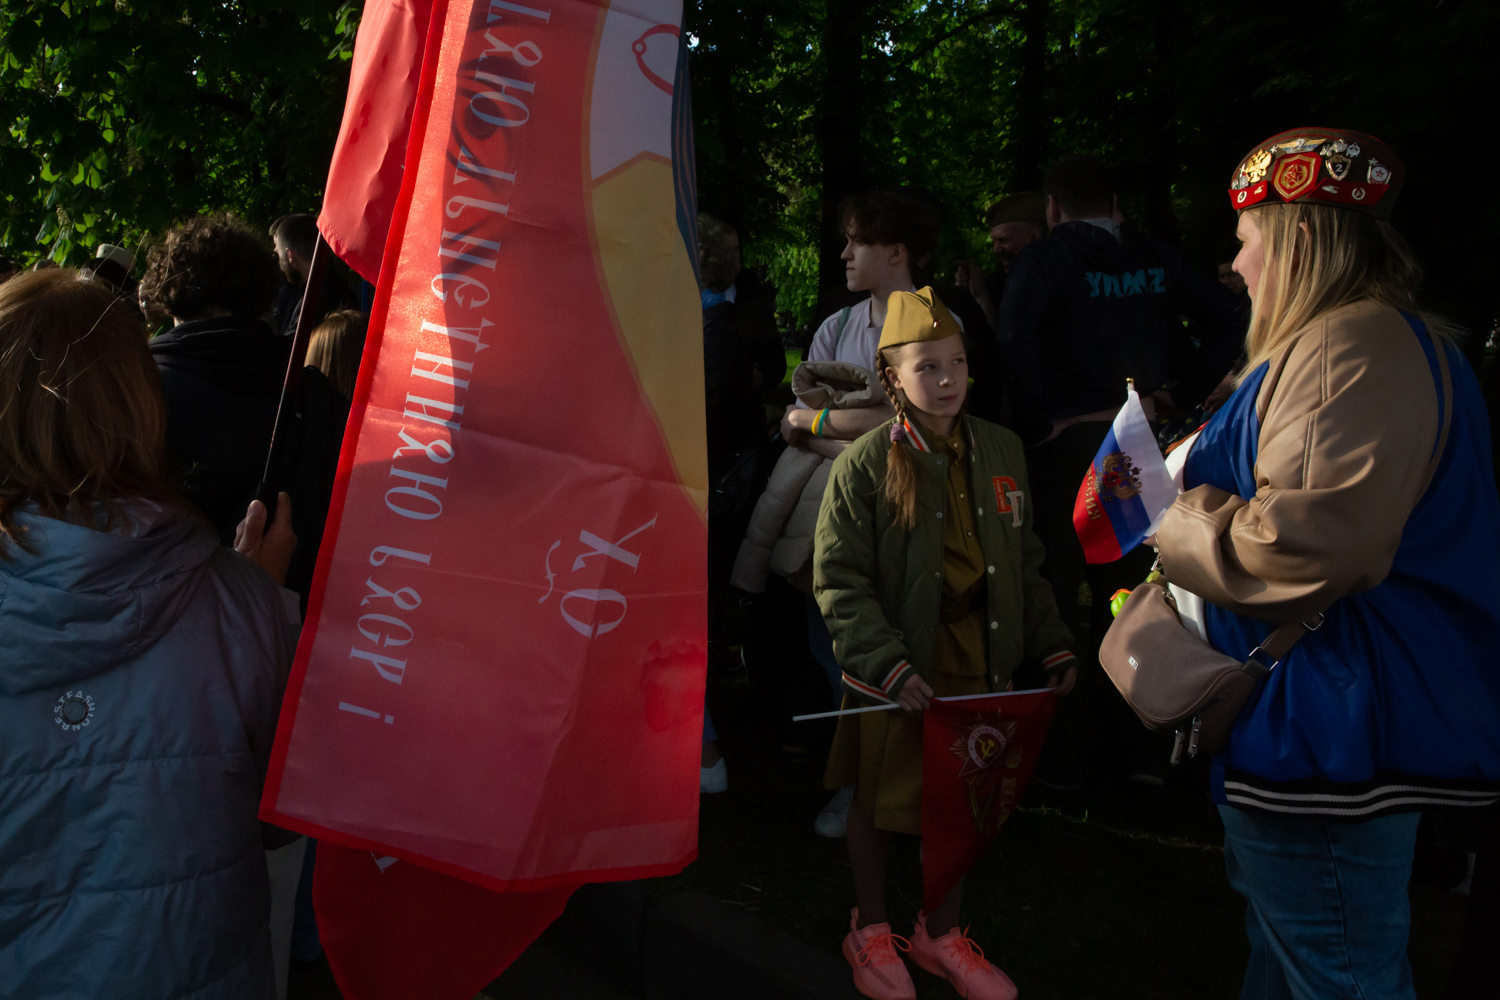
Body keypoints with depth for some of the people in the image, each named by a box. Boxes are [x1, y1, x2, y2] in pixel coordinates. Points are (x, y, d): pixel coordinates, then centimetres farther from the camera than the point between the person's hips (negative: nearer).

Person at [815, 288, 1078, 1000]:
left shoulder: (1001, 450, 4)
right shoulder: (866, 463, -11)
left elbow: (1024, 562, 12)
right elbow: (839, 581, -13)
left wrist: (1052, 644, 7)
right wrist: (888, 665, -21)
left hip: (978, 663, 4)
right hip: (896, 672, -4)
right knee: (877, 801, 11)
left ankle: (941, 934, 35)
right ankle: (870, 932, 33)